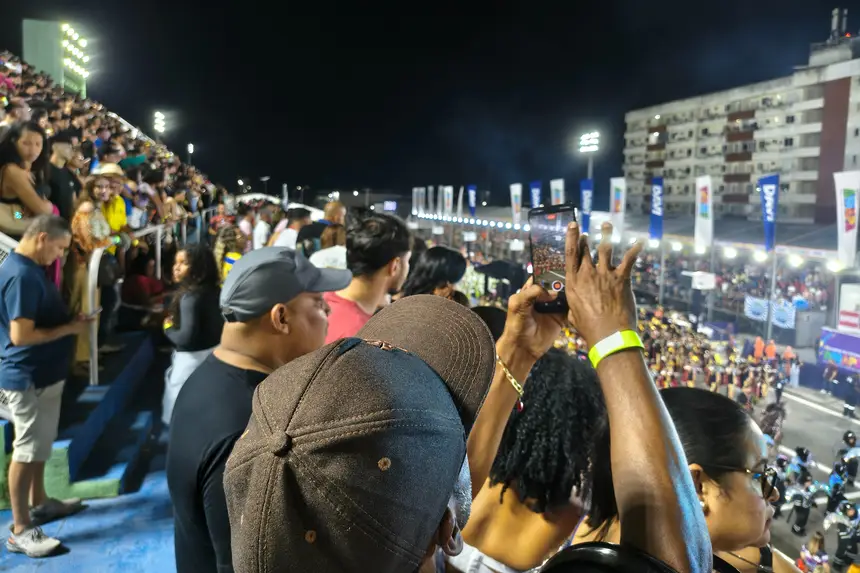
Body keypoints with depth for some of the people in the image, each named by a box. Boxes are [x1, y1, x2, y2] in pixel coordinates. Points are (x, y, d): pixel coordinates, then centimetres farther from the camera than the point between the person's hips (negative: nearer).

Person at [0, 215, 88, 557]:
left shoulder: (29, 268, 8)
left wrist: (69, 319, 4)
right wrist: (70, 329, -18)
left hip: (41, 374, 10)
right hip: (27, 378, -10)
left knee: (39, 445, 21)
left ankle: (39, 503, 37)